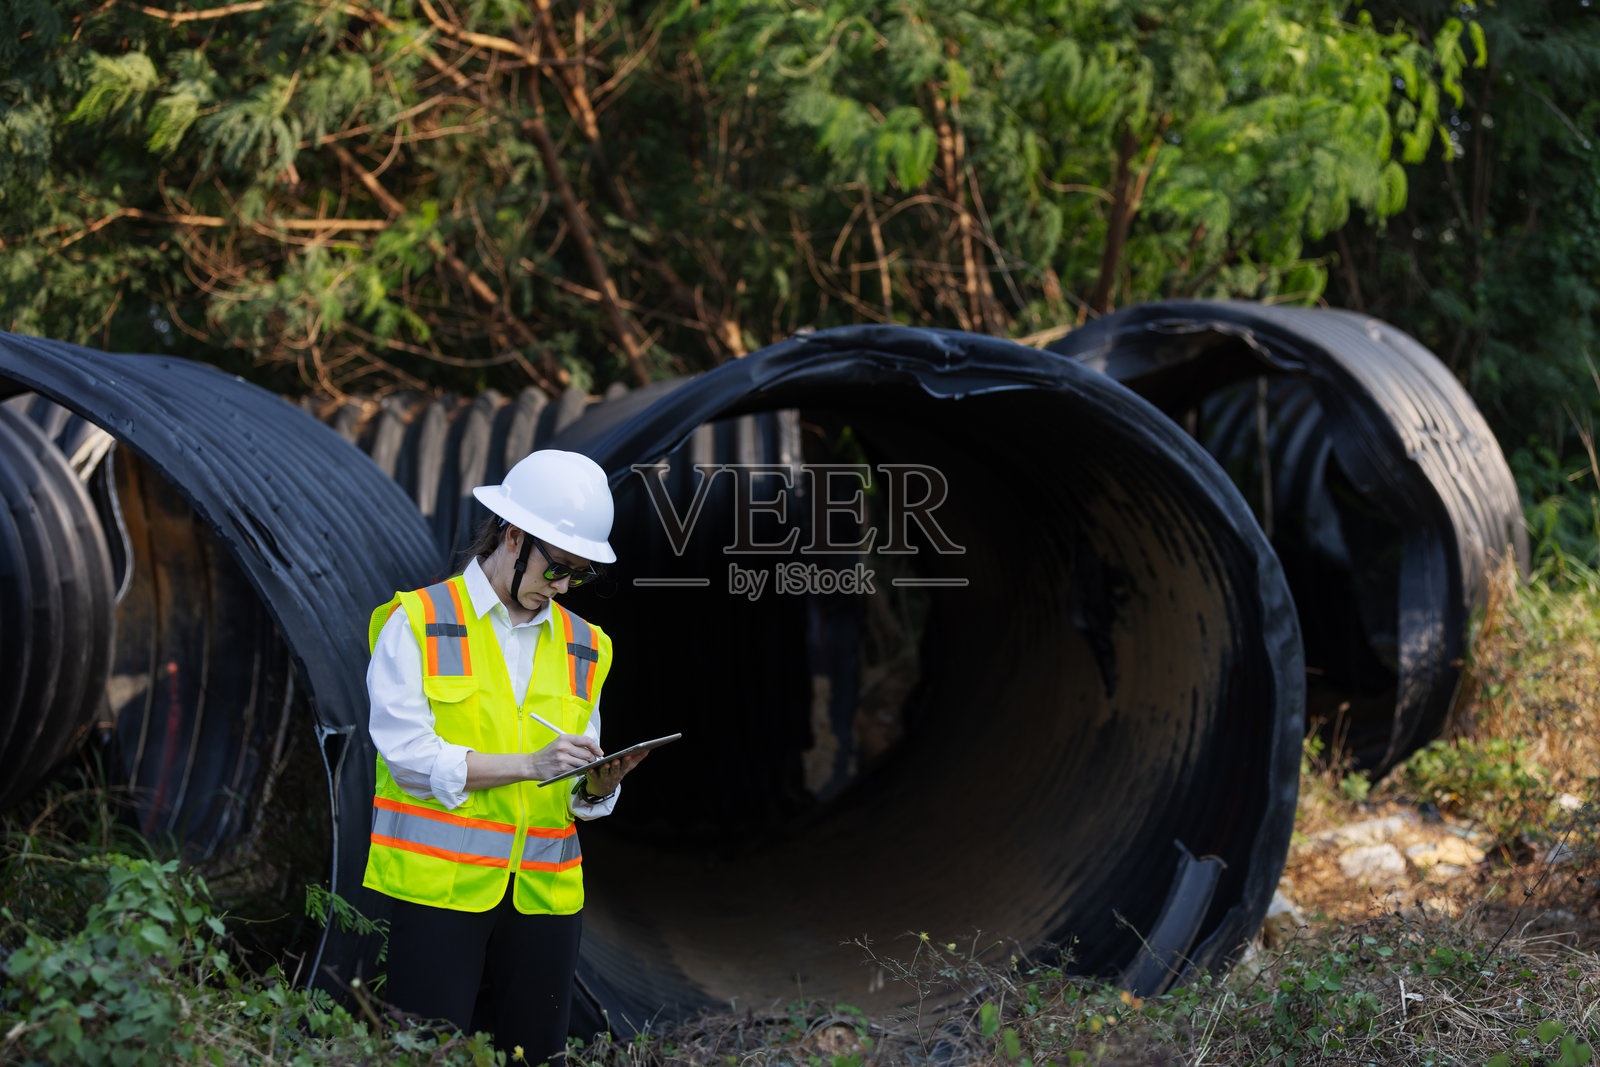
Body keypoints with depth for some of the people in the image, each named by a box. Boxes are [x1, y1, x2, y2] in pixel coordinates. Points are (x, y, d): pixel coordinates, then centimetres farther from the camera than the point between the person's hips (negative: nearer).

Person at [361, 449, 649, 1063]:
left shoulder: (581, 645, 16)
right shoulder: (418, 623, 1)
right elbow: (409, 754, -10)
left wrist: (597, 787, -8)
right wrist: (529, 764, -18)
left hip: (545, 893, 5)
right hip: (439, 886, -4)